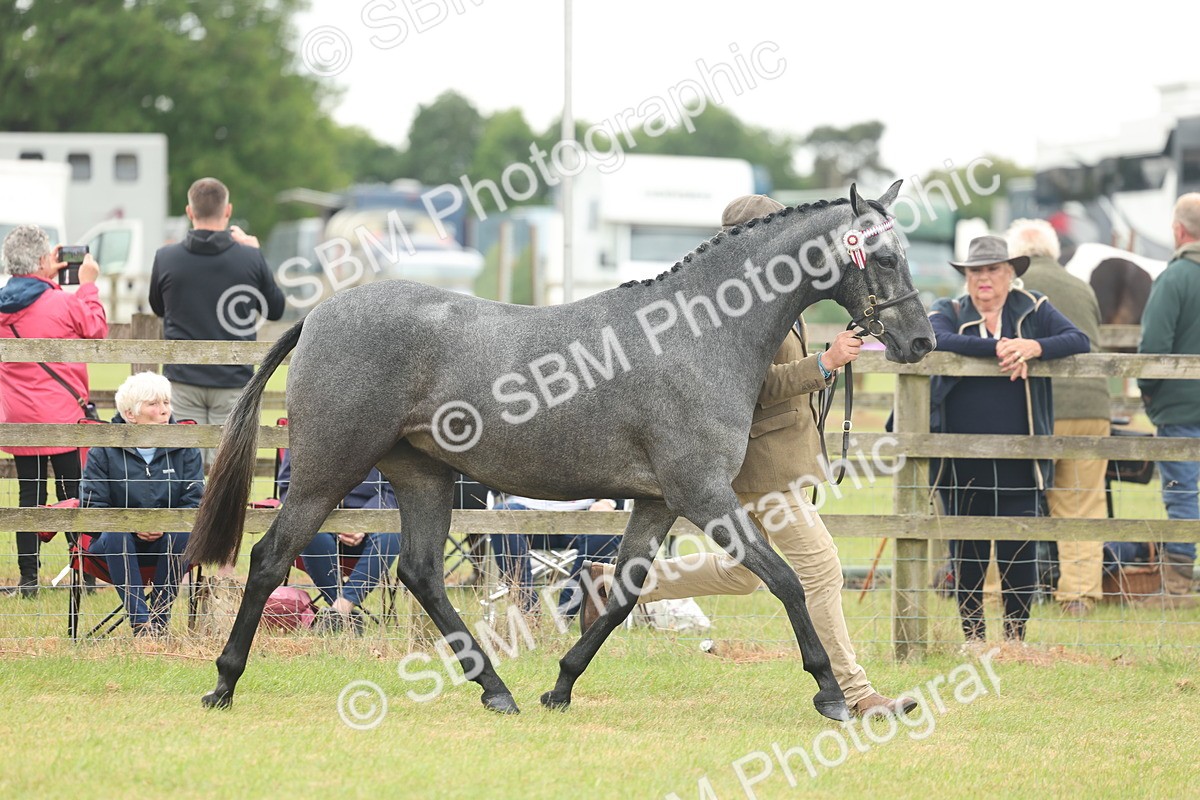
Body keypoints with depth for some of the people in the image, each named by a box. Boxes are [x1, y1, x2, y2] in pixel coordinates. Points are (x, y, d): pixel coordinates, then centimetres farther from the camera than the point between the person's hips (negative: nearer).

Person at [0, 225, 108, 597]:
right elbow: (98, 330, 1)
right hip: (63, 414, -4)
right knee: (73, 495, 4)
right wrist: (88, 285, 8)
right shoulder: (64, 304, -15)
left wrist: (47, 278, 19)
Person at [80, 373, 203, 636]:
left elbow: (194, 502, -4)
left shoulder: (184, 448, 2)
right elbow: (92, 506, -6)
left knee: (182, 533, -32)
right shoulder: (104, 451, -2)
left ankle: (160, 618, -23)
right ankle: (141, 622, -36)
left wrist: (166, 524, -25)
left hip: (165, 543, 1)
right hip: (119, 543, -1)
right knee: (115, 535, -35)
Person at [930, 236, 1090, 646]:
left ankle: (1016, 636, 9)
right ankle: (972, 637, 17)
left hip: (1017, 460, 0)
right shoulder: (948, 312, 6)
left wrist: (1035, 347, -23)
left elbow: (1079, 341, -5)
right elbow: (939, 340, -17)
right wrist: (999, 347, -26)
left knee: (1019, 550, -2)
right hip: (962, 464, 1)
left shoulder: (1034, 310, 8)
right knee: (967, 551, 7)